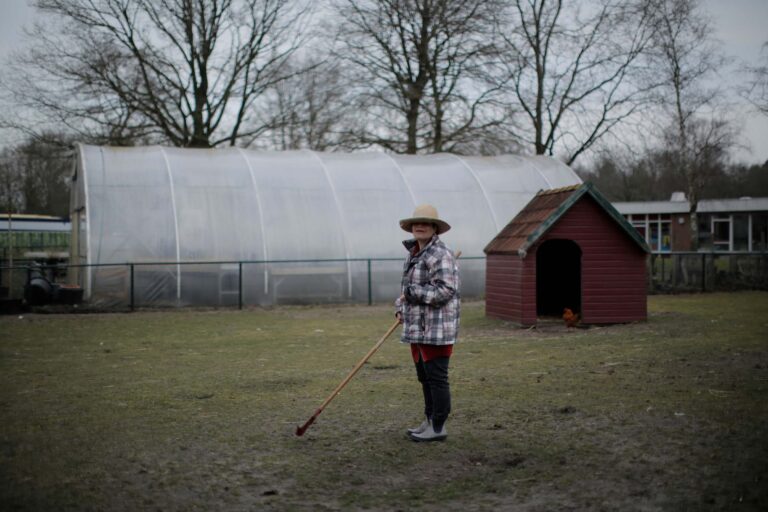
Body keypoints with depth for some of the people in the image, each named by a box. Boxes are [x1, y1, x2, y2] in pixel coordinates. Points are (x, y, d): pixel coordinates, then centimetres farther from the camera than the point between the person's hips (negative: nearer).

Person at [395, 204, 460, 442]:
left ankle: (438, 427, 5)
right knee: (425, 377, 16)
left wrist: (411, 292, -18)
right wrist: (401, 307, 12)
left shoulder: (441, 255, -14)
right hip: (418, 327, 10)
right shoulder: (414, 253, 15)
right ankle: (429, 422, 27)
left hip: (436, 329, -10)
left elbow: (445, 290, -23)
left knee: (436, 377, -3)